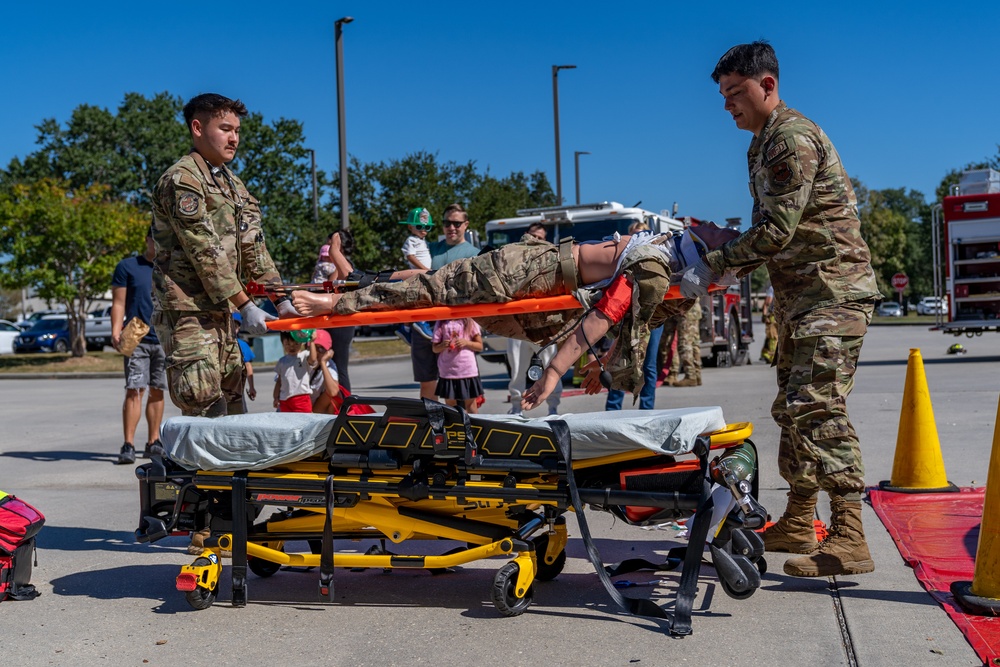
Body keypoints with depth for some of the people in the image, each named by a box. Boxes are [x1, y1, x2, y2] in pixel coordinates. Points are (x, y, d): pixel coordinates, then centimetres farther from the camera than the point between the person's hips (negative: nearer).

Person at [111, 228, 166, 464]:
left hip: (165, 340, 3)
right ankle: (128, 446, -9)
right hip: (136, 340, -3)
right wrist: (116, 332, -12)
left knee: (157, 391, 7)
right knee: (134, 390, -10)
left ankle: (153, 443, 13)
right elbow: (119, 303, 1)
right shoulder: (127, 267, 5)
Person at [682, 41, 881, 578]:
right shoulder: (763, 145, 18)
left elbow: (778, 230, -20)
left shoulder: (794, 138, -13)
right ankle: (799, 523, 21)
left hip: (834, 290, -10)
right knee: (792, 408, 12)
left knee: (819, 407, -17)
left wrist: (713, 264, -14)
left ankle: (849, 539, -16)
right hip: (797, 293, 10)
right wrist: (719, 259, 5)